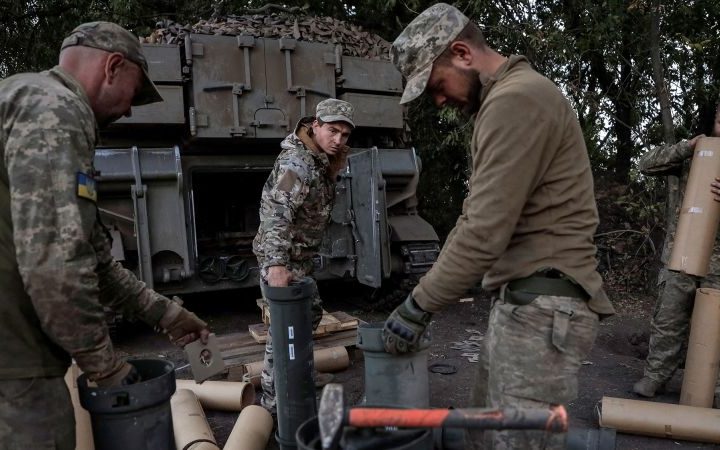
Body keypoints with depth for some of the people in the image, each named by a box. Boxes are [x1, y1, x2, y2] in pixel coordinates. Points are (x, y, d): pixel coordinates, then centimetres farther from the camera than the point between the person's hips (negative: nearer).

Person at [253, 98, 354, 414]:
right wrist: (276, 264, -46)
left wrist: (336, 165, 6)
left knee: (311, 312, 22)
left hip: (300, 255, 10)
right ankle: (273, 398, 8)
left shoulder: (321, 160, 7)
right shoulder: (296, 162, -24)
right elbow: (276, 211, -36)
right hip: (282, 258, -10)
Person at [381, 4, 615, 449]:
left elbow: (485, 232, -22)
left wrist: (418, 306, -12)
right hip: (523, 296, 10)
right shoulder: (505, 98, 18)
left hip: (541, 305, -10)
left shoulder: (515, 98, -16)